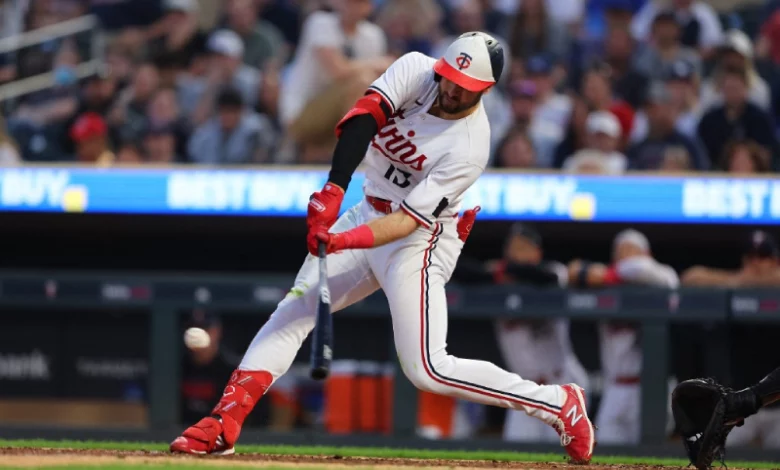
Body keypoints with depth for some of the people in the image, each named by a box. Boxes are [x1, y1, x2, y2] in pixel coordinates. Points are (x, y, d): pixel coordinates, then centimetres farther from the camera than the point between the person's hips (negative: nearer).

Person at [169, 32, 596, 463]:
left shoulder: (469, 149, -25)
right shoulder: (415, 71, -12)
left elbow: (410, 220, -28)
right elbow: (363, 117, -26)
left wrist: (345, 241, -42)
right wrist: (334, 191, -39)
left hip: (420, 240, -6)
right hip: (371, 213, 6)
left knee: (428, 370, -12)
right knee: (294, 311, -3)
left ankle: (559, 404, -1)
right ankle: (223, 425, -2)